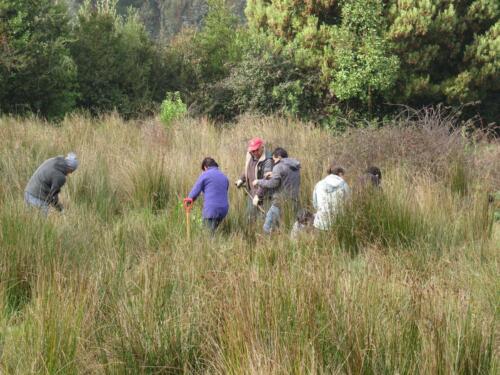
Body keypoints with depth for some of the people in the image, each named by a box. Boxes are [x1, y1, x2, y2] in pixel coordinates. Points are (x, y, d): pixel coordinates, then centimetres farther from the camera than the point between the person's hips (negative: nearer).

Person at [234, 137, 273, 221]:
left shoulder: (267, 160, -22)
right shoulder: (251, 157, 3)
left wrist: (258, 195, -32)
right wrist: (241, 179, 10)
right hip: (252, 193, 8)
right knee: (250, 215, 16)